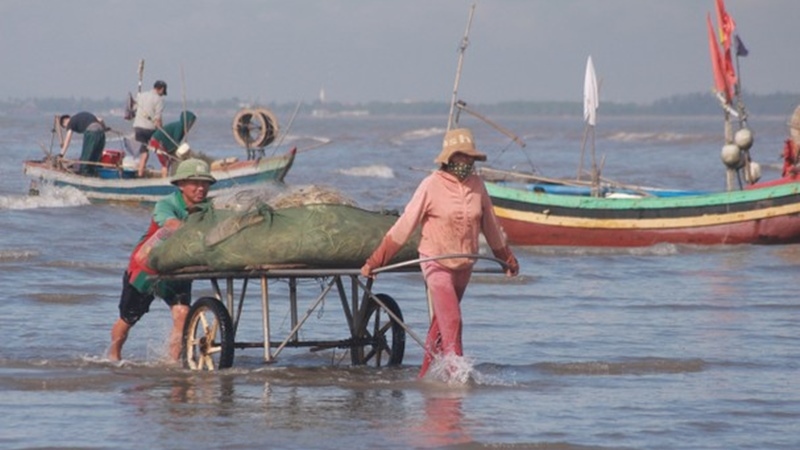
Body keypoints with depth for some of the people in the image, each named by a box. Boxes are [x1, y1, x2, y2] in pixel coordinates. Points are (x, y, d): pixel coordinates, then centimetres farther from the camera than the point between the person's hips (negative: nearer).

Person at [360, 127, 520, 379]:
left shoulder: (476, 185, 2)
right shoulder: (432, 186, -11)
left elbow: (490, 226, 17)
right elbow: (404, 226, -9)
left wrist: (507, 259, 28)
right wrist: (375, 261, -10)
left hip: (464, 266, 5)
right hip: (436, 263, -5)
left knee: (440, 325, 11)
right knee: (451, 321, -14)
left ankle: (425, 377, 20)